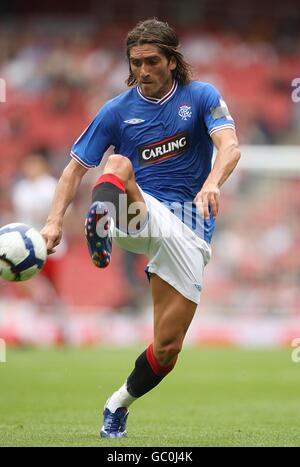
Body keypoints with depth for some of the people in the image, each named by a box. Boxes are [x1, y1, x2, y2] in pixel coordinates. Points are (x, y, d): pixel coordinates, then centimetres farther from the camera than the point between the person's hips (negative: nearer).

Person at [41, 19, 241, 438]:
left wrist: (212, 183, -36)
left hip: (188, 228, 0)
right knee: (118, 164, -34)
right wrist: (55, 221, -9)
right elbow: (76, 167, 7)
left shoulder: (201, 97, 2)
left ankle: (119, 405, 25)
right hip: (141, 215, 0)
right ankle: (100, 228, -67)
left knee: (168, 348, -3)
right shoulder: (117, 111, 6)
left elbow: (229, 145, -14)